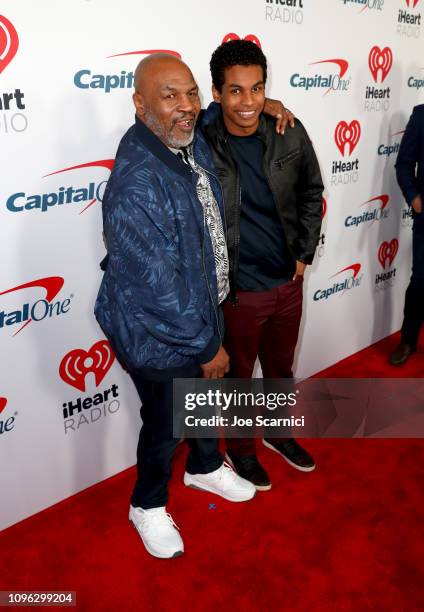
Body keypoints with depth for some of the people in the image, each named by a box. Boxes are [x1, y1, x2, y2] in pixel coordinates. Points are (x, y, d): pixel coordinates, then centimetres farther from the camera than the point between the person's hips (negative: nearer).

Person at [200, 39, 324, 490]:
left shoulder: (290, 134, -7)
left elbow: (311, 193, 8)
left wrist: (305, 252, 5)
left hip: (288, 283, 4)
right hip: (235, 291, -4)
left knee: (281, 369, 24)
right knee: (237, 375, 17)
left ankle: (279, 433, 51)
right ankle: (241, 449, 43)